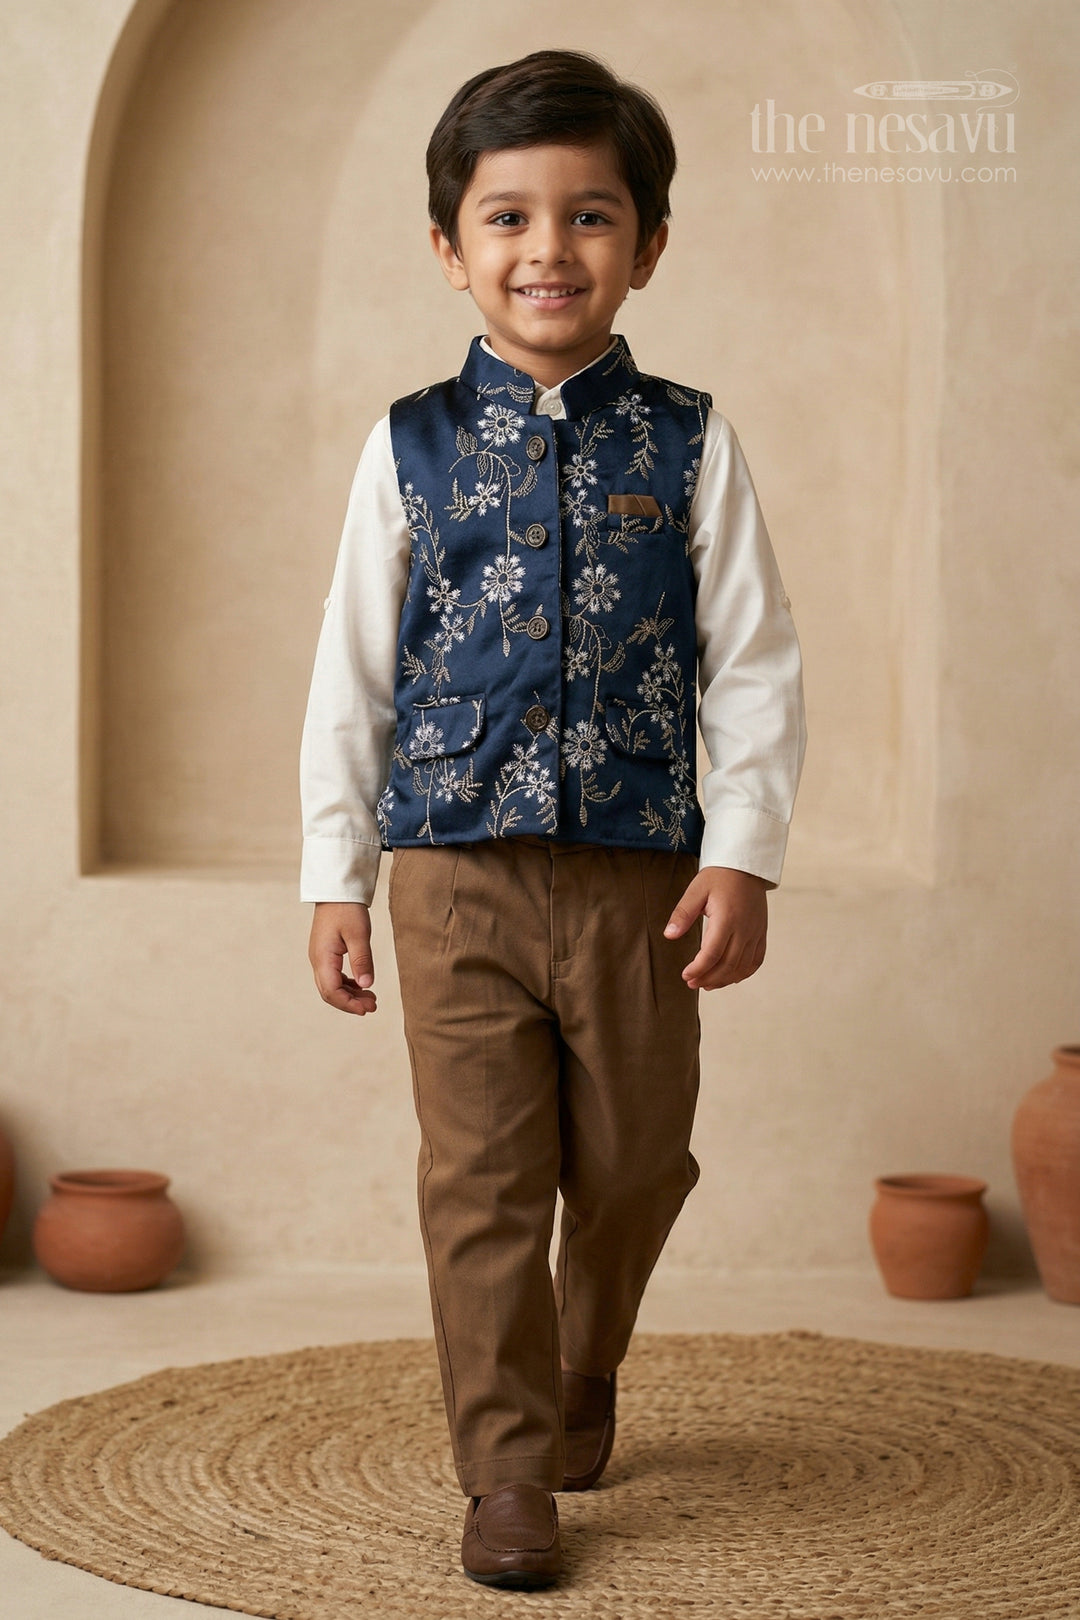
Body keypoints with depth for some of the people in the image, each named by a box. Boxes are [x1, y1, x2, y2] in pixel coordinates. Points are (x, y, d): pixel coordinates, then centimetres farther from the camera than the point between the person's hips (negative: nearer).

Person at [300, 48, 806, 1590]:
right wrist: (335, 877, 3)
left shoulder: (689, 446, 3)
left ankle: (583, 1372, 39)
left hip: (639, 875, 1)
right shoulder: (412, 447, 4)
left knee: (633, 1166, 12)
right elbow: (350, 670, 6)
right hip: (455, 875, 0)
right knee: (481, 1177, -2)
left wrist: (743, 854, -6)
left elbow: (756, 660, 2)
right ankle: (510, 1469, 8)